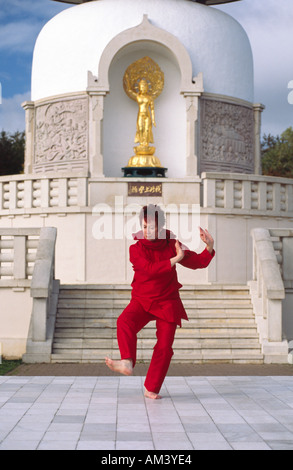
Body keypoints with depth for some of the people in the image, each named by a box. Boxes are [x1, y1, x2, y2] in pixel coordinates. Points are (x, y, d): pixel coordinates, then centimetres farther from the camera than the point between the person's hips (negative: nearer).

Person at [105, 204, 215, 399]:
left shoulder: (171, 245, 1)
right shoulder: (136, 249, -6)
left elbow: (198, 262, 5)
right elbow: (150, 269, -22)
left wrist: (209, 247, -12)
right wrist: (175, 259, -24)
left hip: (167, 302, 1)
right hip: (142, 301, -1)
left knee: (164, 347, -6)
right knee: (125, 322, -32)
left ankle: (152, 389, 7)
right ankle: (127, 363, -45)